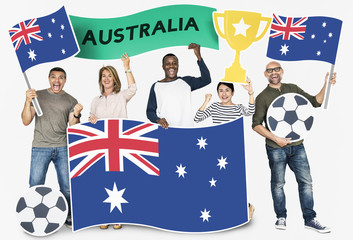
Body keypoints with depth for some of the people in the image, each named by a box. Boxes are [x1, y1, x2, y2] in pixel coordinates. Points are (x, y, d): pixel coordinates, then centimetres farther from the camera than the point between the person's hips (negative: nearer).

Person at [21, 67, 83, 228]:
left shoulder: (71, 101, 10)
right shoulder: (38, 95, 8)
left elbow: (72, 128, 6)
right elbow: (26, 121, 3)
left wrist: (76, 115, -13)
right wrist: (28, 102, -12)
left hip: (63, 148, 1)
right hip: (40, 147, -1)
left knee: (67, 187, 0)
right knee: (35, 186, -2)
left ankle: (68, 217, 16)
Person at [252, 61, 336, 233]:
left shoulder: (293, 89, 12)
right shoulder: (263, 97, 0)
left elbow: (315, 102, 14)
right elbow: (256, 124, -4)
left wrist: (326, 86, -1)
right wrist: (276, 138, -14)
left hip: (297, 145, 3)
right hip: (276, 148, -3)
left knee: (306, 181, 2)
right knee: (278, 183, 6)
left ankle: (310, 219, 12)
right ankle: (281, 217, 21)